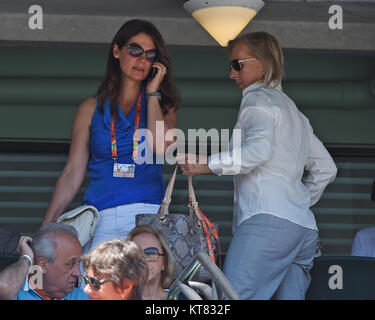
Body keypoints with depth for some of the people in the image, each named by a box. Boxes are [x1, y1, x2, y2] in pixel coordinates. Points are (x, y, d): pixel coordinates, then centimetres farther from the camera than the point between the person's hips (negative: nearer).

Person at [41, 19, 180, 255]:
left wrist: (152, 93, 4)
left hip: (147, 215, -1)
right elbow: (73, 173, 12)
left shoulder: (162, 105, 15)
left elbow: (161, 148, -7)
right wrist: (46, 228, 2)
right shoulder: (92, 109, 16)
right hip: (100, 217, 1)